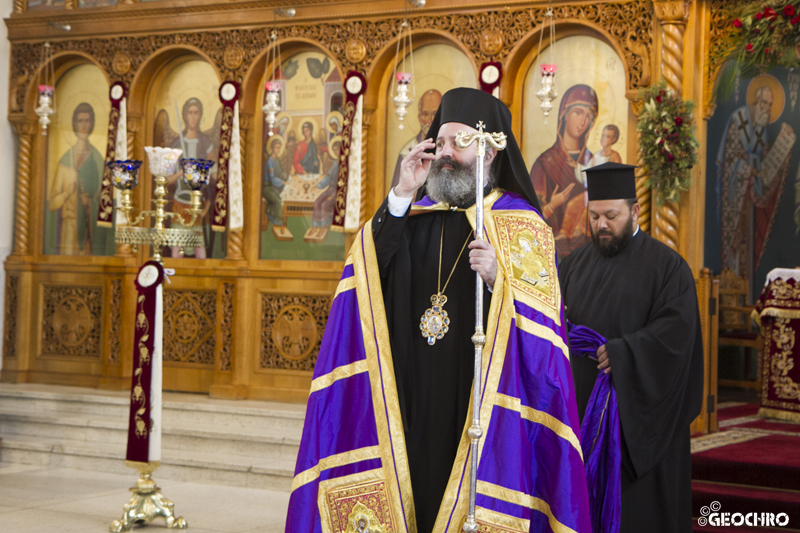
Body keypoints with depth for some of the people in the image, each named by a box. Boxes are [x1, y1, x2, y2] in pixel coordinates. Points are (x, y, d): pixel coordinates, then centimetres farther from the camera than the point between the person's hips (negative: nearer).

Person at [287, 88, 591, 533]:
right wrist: (402, 196, -6)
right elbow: (369, 271, -3)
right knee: (412, 494, 3)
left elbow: (541, 326, -5)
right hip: (408, 404, 4)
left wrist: (498, 280, -22)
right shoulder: (414, 215, 14)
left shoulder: (522, 227, 1)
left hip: (479, 407, -3)